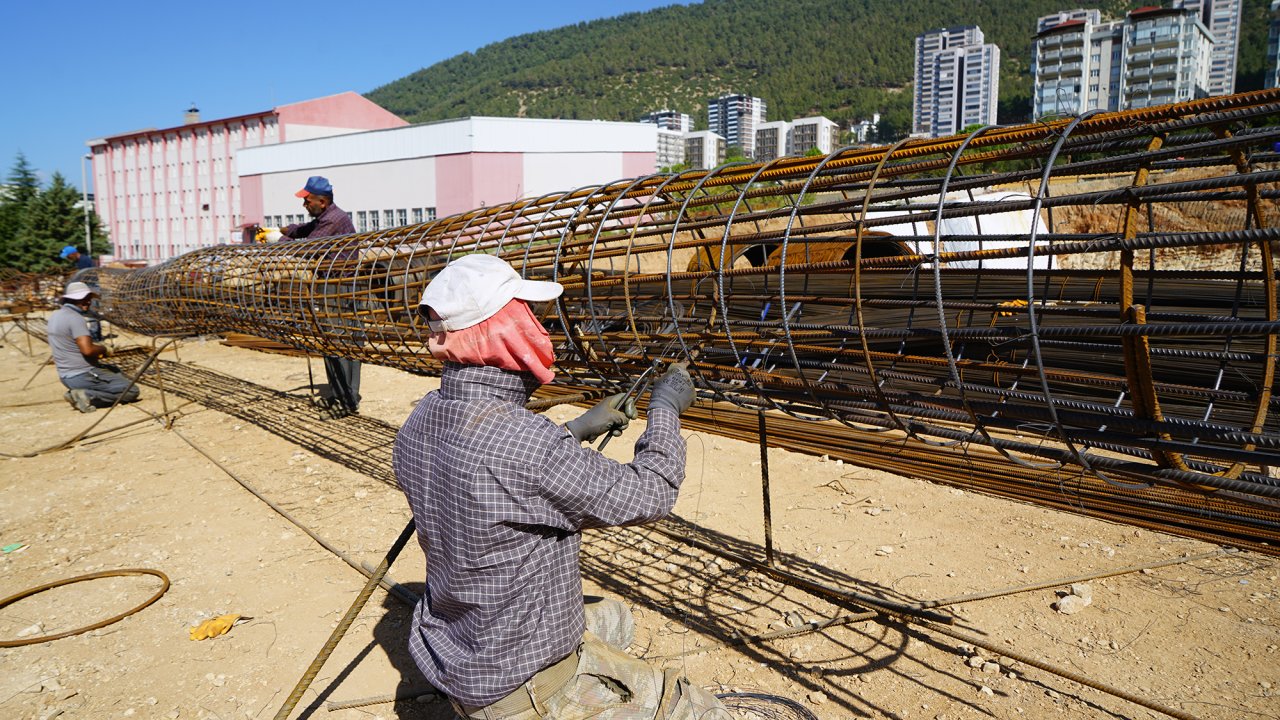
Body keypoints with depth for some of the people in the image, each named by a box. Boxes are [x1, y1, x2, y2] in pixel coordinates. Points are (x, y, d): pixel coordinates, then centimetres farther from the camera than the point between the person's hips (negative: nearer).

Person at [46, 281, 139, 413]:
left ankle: (76, 392, 12)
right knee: (132, 391, -8)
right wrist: (103, 349, -8)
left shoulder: (54, 315, 10)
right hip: (84, 376, -9)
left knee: (116, 371, 31)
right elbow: (87, 349, -29)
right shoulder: (75, 318, -19)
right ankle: (88, 396, -15)